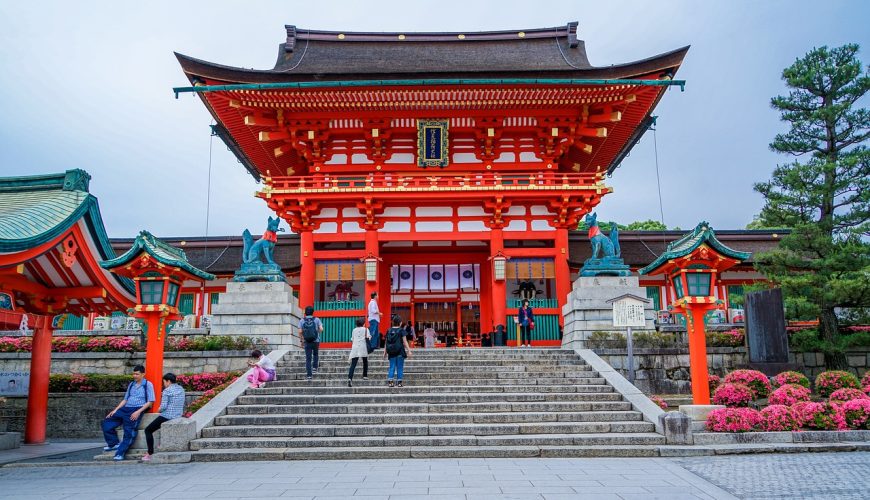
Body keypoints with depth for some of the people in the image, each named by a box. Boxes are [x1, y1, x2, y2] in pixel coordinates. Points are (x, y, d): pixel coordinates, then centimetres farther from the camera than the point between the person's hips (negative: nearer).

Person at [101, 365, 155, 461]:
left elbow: (150, 402, -5)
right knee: (106, 422, -5)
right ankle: (113, 443, 1)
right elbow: (125, 399, 22)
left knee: (129, 433, -19)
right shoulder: (131, 385, 21)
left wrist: (138, 412, -16)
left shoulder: (148, 385, 2)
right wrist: (116, 410, 7)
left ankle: (120, 453, -19)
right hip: (125, 409, 7)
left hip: (137, 409, -7)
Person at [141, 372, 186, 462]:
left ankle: (150, 454, 3)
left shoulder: (167, 391, -12)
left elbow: (163, 407, -19)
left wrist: (159, 410, 3)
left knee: (148, 430, 9)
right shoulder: (181, 389, 10)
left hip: (166, 416, -8)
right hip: (178, 416, 8)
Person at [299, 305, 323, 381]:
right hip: (316, 341, 0)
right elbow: (321, 329, -10)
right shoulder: (316, 319, -2)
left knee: (308, 358, 4)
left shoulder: (302, 321, 1)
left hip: (307, 342, 0)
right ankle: (314, 368, 8)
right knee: (316, 355, 23)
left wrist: (302, 339, 9)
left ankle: (309, 375, 1)